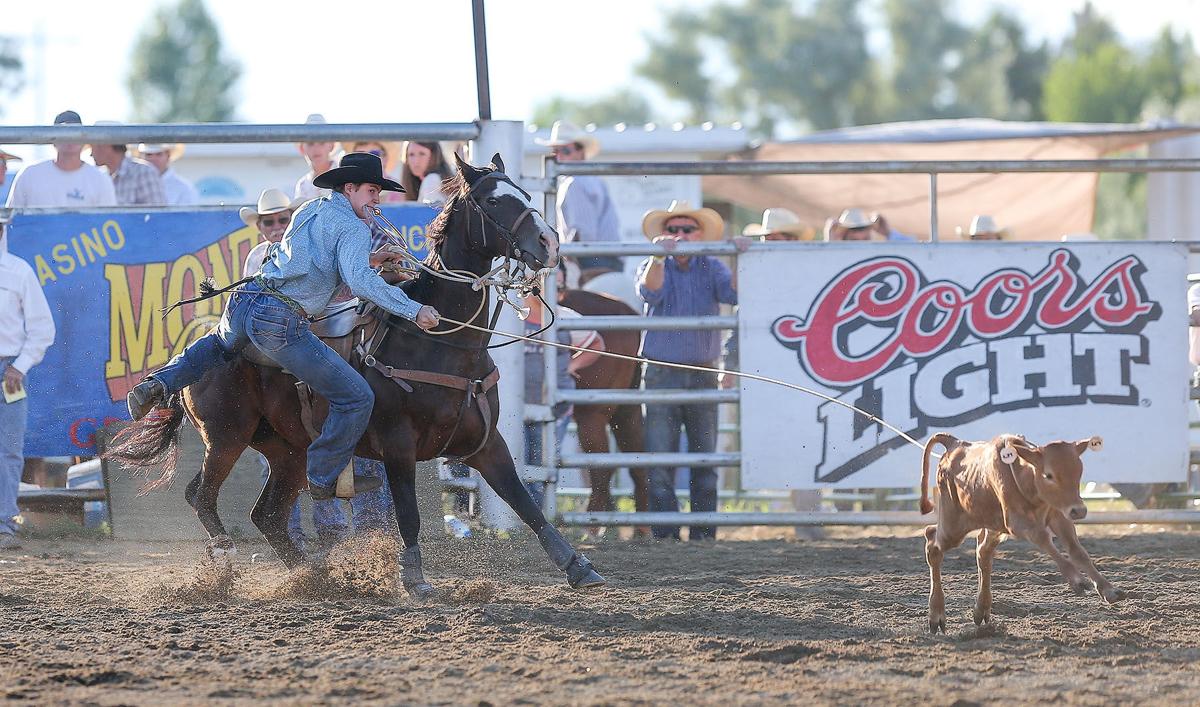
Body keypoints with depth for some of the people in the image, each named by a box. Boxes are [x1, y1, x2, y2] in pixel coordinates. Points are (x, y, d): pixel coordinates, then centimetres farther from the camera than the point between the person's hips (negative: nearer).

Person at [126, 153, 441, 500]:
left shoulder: (309, 210, 23)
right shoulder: (353, 227, -3)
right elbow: (360, 282, -18)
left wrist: (367, 261, 33)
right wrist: (414, 311, -16)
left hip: (243, 303, 8)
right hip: (281, 321, -8)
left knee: (218, 344, 44)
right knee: (357, 398, 0)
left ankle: (158, 384, 22)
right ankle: (325, 479, 10)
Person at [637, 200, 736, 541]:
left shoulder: (710, 267, 8)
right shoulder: (653, 266, 3)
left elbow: (733, 293, -9)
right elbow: (650, 292, -18)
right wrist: (659, 257, -33)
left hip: (703, 376, 2)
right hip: (662, 375, -2)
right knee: (660, 461, -6)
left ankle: (703, 535, 10)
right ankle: (665, 535, -4)